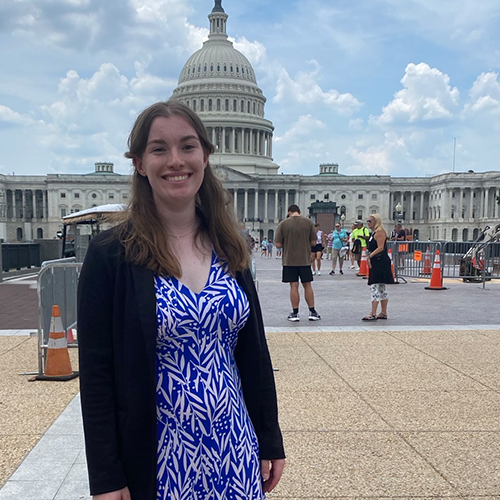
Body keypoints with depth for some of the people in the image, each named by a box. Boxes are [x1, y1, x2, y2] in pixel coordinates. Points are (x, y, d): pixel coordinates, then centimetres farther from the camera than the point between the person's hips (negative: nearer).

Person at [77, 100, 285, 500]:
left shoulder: (229, 249, 0)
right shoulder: (111, 255, -11)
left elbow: (254, 350, 4)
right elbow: (96, 371, -9)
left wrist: (271, 442, 7)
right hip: (157, 457, -3)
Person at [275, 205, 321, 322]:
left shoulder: (283, 224, -5)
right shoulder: (308, 222, -1)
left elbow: (278, 245, -6)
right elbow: (314, 242, 1)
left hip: (289, 260, -1)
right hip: (305, 260, 1)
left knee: (294, 286, 4)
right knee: (307, 285, 11)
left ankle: (295, 313, 8)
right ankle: (312, 312, 16)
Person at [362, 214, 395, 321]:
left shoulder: (380, 232, -11)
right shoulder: (374, 232, 19)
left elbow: (380, 248, -20)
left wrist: (369, 256, -23)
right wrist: (370, 258, 13)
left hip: (380, 263, -11)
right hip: (376, 263, 11)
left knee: (374, 286, -13)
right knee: (381, 288, 13)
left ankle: (373, 314, -14)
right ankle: (383, 313, 20)